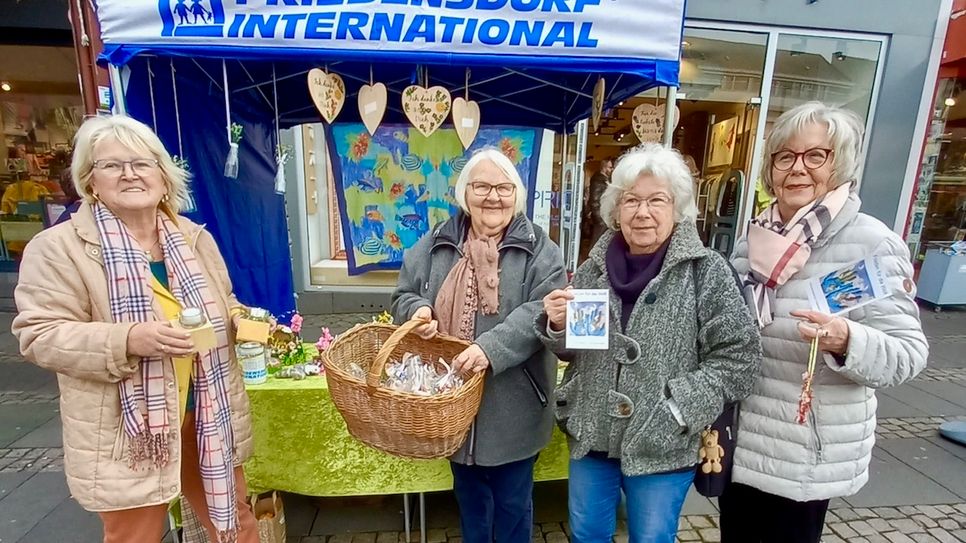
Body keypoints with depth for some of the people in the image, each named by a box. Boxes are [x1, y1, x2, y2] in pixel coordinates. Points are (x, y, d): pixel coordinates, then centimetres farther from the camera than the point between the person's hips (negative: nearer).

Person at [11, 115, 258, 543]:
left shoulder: (194, 238, 6)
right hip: (127, 429, -4)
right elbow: (41, 335, -12)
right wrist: (127, 340, -28)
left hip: (209, 415, 4)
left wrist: (240, 318, -6)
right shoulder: (56, 247, -9)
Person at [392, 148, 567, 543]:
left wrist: (493, 348, -31)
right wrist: (418, 309, -15)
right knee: (470, 499, 27)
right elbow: (402, 295, 8)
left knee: (512, 504, 20)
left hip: (513, 409, -3)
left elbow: (545, 311, -17)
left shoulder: (538, 248, -7)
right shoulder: (437, 244, 3)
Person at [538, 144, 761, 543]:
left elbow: (738, 357, -10)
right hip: (590, 436, 3)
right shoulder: (595, 267, -1)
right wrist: (558, 325, -14)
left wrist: (676, 410, -16)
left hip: (662, 446, -3)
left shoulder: (706, 271, -10)